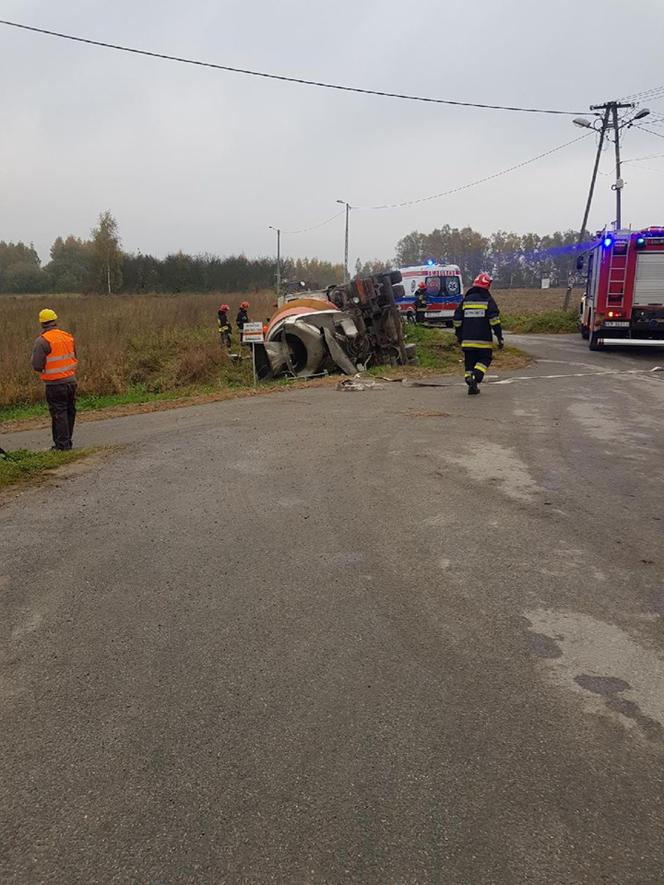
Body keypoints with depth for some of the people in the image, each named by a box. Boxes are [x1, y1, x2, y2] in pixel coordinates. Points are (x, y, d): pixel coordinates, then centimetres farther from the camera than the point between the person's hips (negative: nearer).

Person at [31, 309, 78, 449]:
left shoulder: (42, 341, -13)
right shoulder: (68, 336, 5)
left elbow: (37, 365, -15)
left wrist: (44, 369, 6)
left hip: (55, 384, -5)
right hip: (71, 380, 6)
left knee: (59, 414, 1)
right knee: (70, 412, 13)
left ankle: (62, 444, 4)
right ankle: (67, 441, 24)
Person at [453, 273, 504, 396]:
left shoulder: (465, 300, 10)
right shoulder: (488, 300, -3)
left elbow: (457, 320, 12)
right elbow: (494, 320, -10)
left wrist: (459, 336, 22)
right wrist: (500, 337, -6)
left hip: (467, 339, 4)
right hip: (483, 339, -4)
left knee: (469, 361, 11)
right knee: (484, 359, 6)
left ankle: (470, 382, 4)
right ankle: (476, 378, -16)